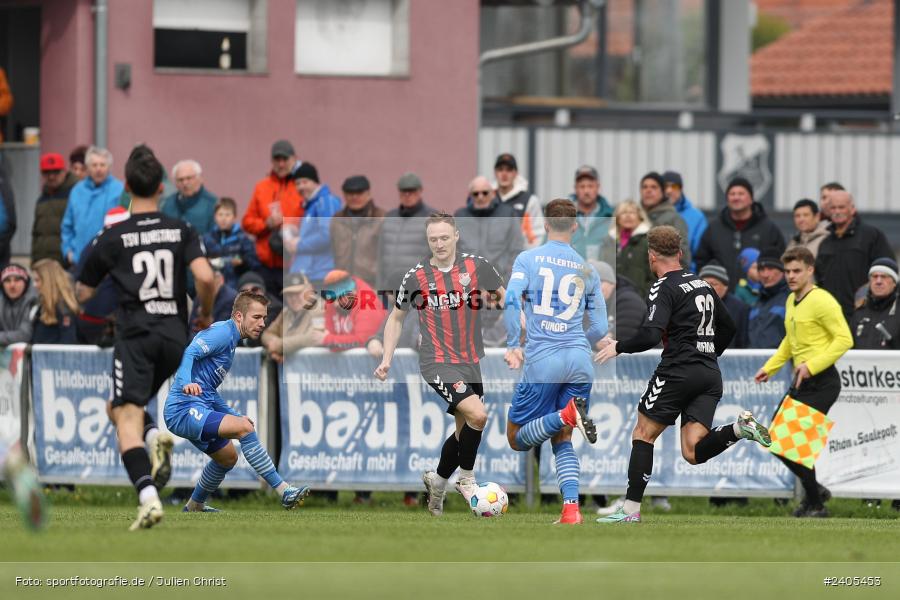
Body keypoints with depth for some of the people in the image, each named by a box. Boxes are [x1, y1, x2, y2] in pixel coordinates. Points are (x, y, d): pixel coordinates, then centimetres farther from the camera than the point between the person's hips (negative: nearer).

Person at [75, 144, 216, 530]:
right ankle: (156, 435, -9)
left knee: (127, 418, -11)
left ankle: (148, 497, -33)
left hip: (135, 335, -4)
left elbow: (82, 295, 11)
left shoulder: (113, 238, 1)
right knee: (117, 407, 23)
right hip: (175, 336, 4)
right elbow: (205, 277, -8)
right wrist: (205, 314, 11)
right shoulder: (182, 231, 6)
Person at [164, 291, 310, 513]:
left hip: (197, 411, 11)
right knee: (244, 428, -27)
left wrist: (233, 415, 22)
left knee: (228, 457, 27)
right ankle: (284, 492, -30)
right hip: (184, 410, -11)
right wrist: (187, 383, -44)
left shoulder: (230, 339, 21)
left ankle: (193, 508, 45)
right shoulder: (222, 332, -10)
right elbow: (188, 353, -27)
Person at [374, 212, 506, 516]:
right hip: (438, 362, -4)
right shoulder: (416, 275, -5)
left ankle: (437, 481, 37)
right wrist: (386, 360, 3)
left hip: (471, 362, 4)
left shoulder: (476, 266, -2)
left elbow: (506, 297, 11)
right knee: (477, 414, -22)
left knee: (464, 431, 14)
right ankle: (467, 479, -4)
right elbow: (396, 318, 9)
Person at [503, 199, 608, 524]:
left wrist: (512, 346, -5)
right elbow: (600, 328, 13)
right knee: (561, 440, 14)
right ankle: (571, 509, -7)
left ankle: (567, 414, -23)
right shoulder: (587, 270, 12)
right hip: (579, 360, 4)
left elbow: (512, 299, -13)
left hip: (541, 360, -4)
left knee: (517, 439, 6)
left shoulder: (528, 258, 3)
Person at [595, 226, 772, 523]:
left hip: (678, 373, -7)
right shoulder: (702, 284, 18)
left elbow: (651, 335, -19)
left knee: (643, 435, 7)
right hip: (710, 376, 7)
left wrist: (618, 347, -3)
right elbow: (728, 328, 26)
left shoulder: (664, 289, -7)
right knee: (694, 452, -1)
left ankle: (630, 510, 5)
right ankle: (739, 427, -23)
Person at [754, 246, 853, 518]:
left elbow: (844, 339, -19)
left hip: (822, 382, -9)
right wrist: (770, 367, 21)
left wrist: (812, 365, -24)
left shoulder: (821, 301, -13)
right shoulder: (792, 301, 14)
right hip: (800, 382, 9)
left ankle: (816, 505, 3)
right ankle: (814, 491, 22)